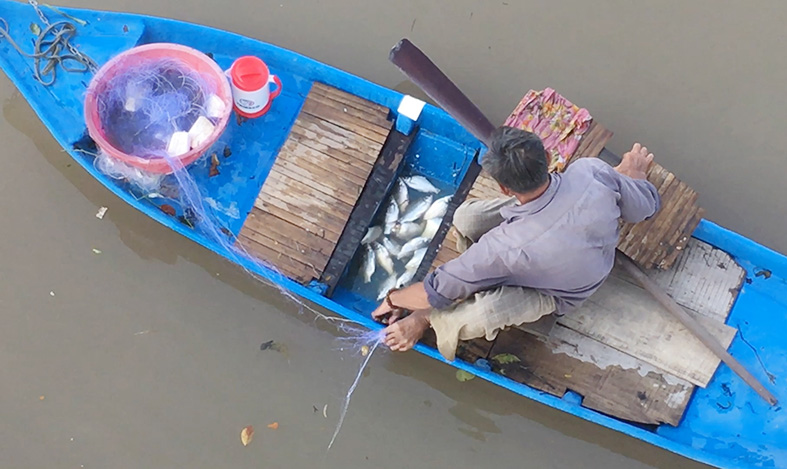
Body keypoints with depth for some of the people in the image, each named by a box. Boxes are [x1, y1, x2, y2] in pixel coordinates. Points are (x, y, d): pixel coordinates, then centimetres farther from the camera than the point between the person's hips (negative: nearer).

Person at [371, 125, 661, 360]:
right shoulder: (591, 170, -33)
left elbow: (438, 291, -26)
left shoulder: (505, 246, -41)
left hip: (559, 294, -5)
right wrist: (633, 175, 13)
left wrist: (393, 299, -6)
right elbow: (647, 207, -11)